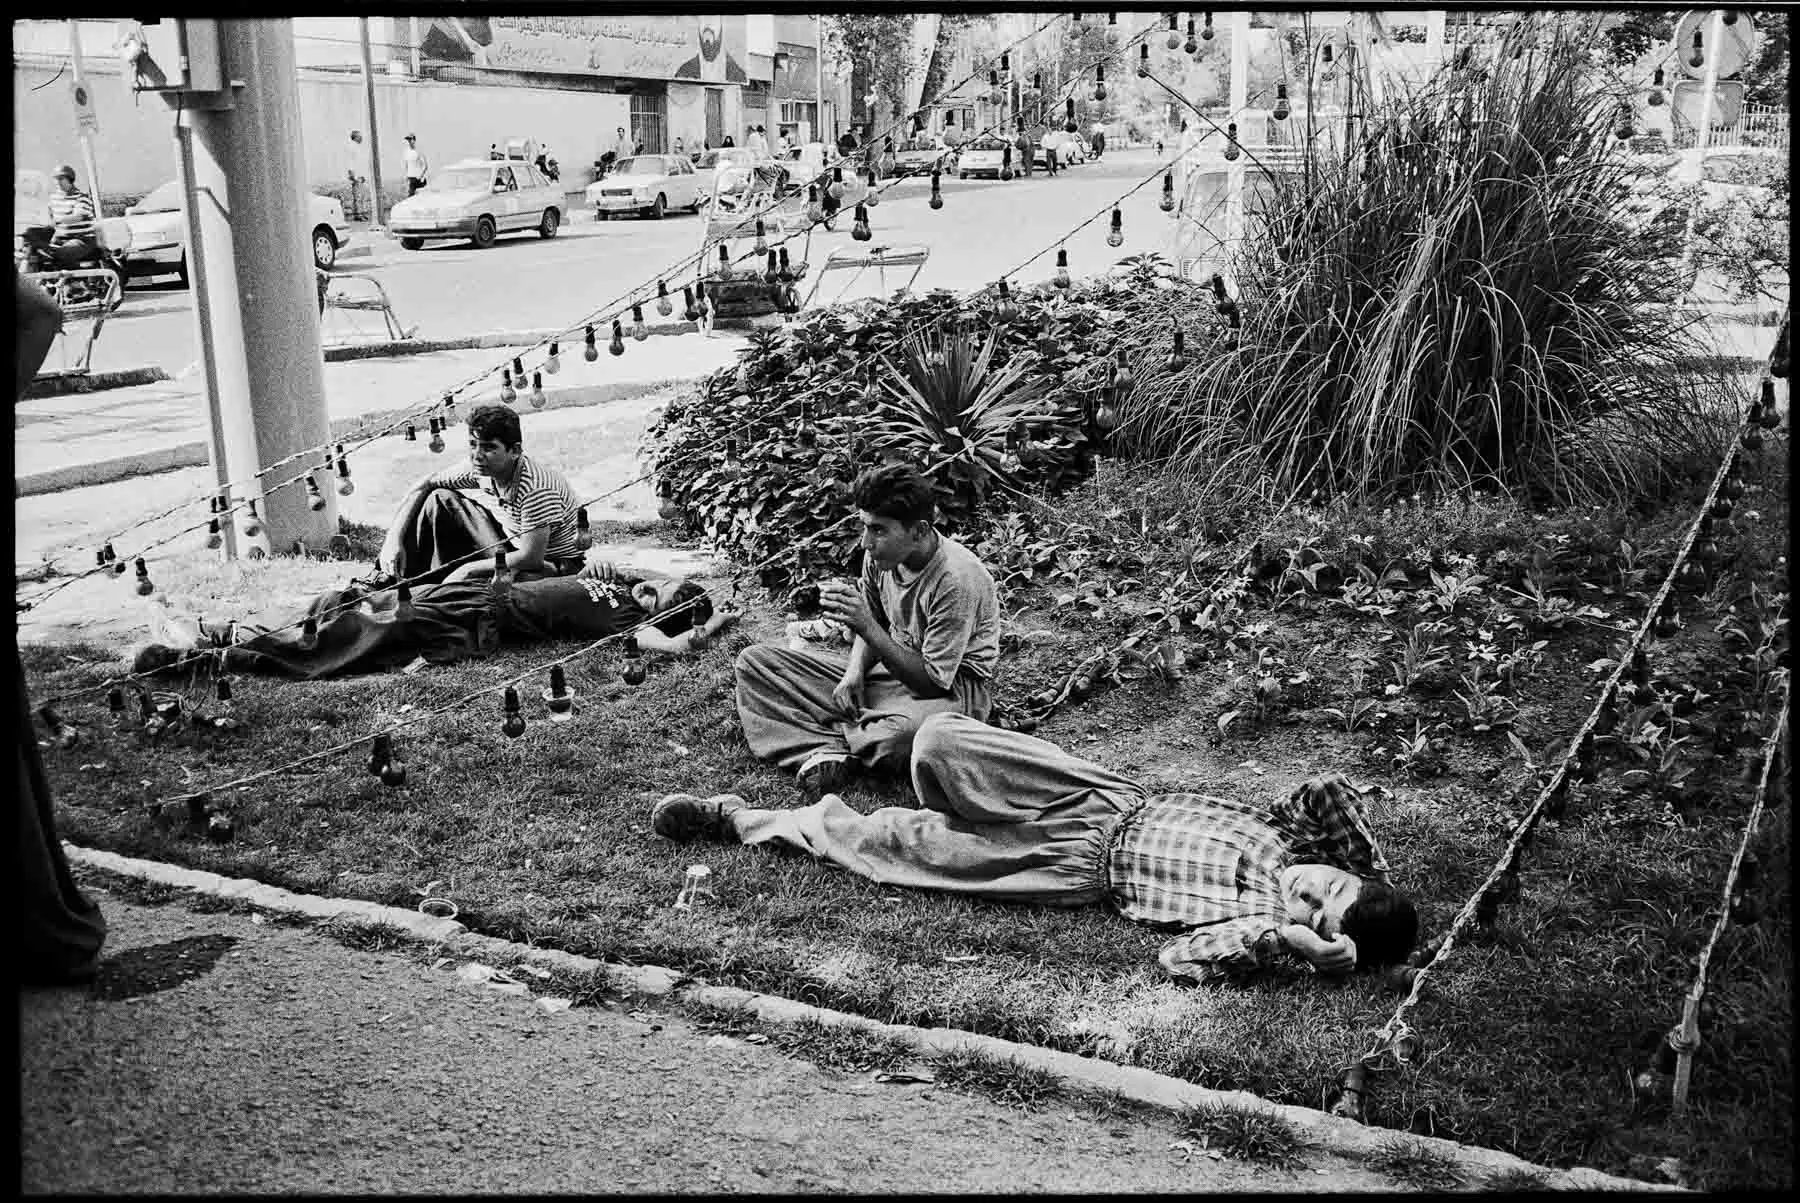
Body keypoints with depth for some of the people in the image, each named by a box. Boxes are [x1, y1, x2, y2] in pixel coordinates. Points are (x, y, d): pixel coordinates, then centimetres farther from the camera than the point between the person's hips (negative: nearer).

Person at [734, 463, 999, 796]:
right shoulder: (881, 555, -6)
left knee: (901, 733, -46)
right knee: (754, 659, -3)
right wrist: (855, 673, -10)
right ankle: (832, 750, -23)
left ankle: (830, 731, -10)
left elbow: (933, 680, -25)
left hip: (953, 686, -7)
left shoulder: (956, 579, -27)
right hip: (893, 669, 8)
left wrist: (866, 625, -30)